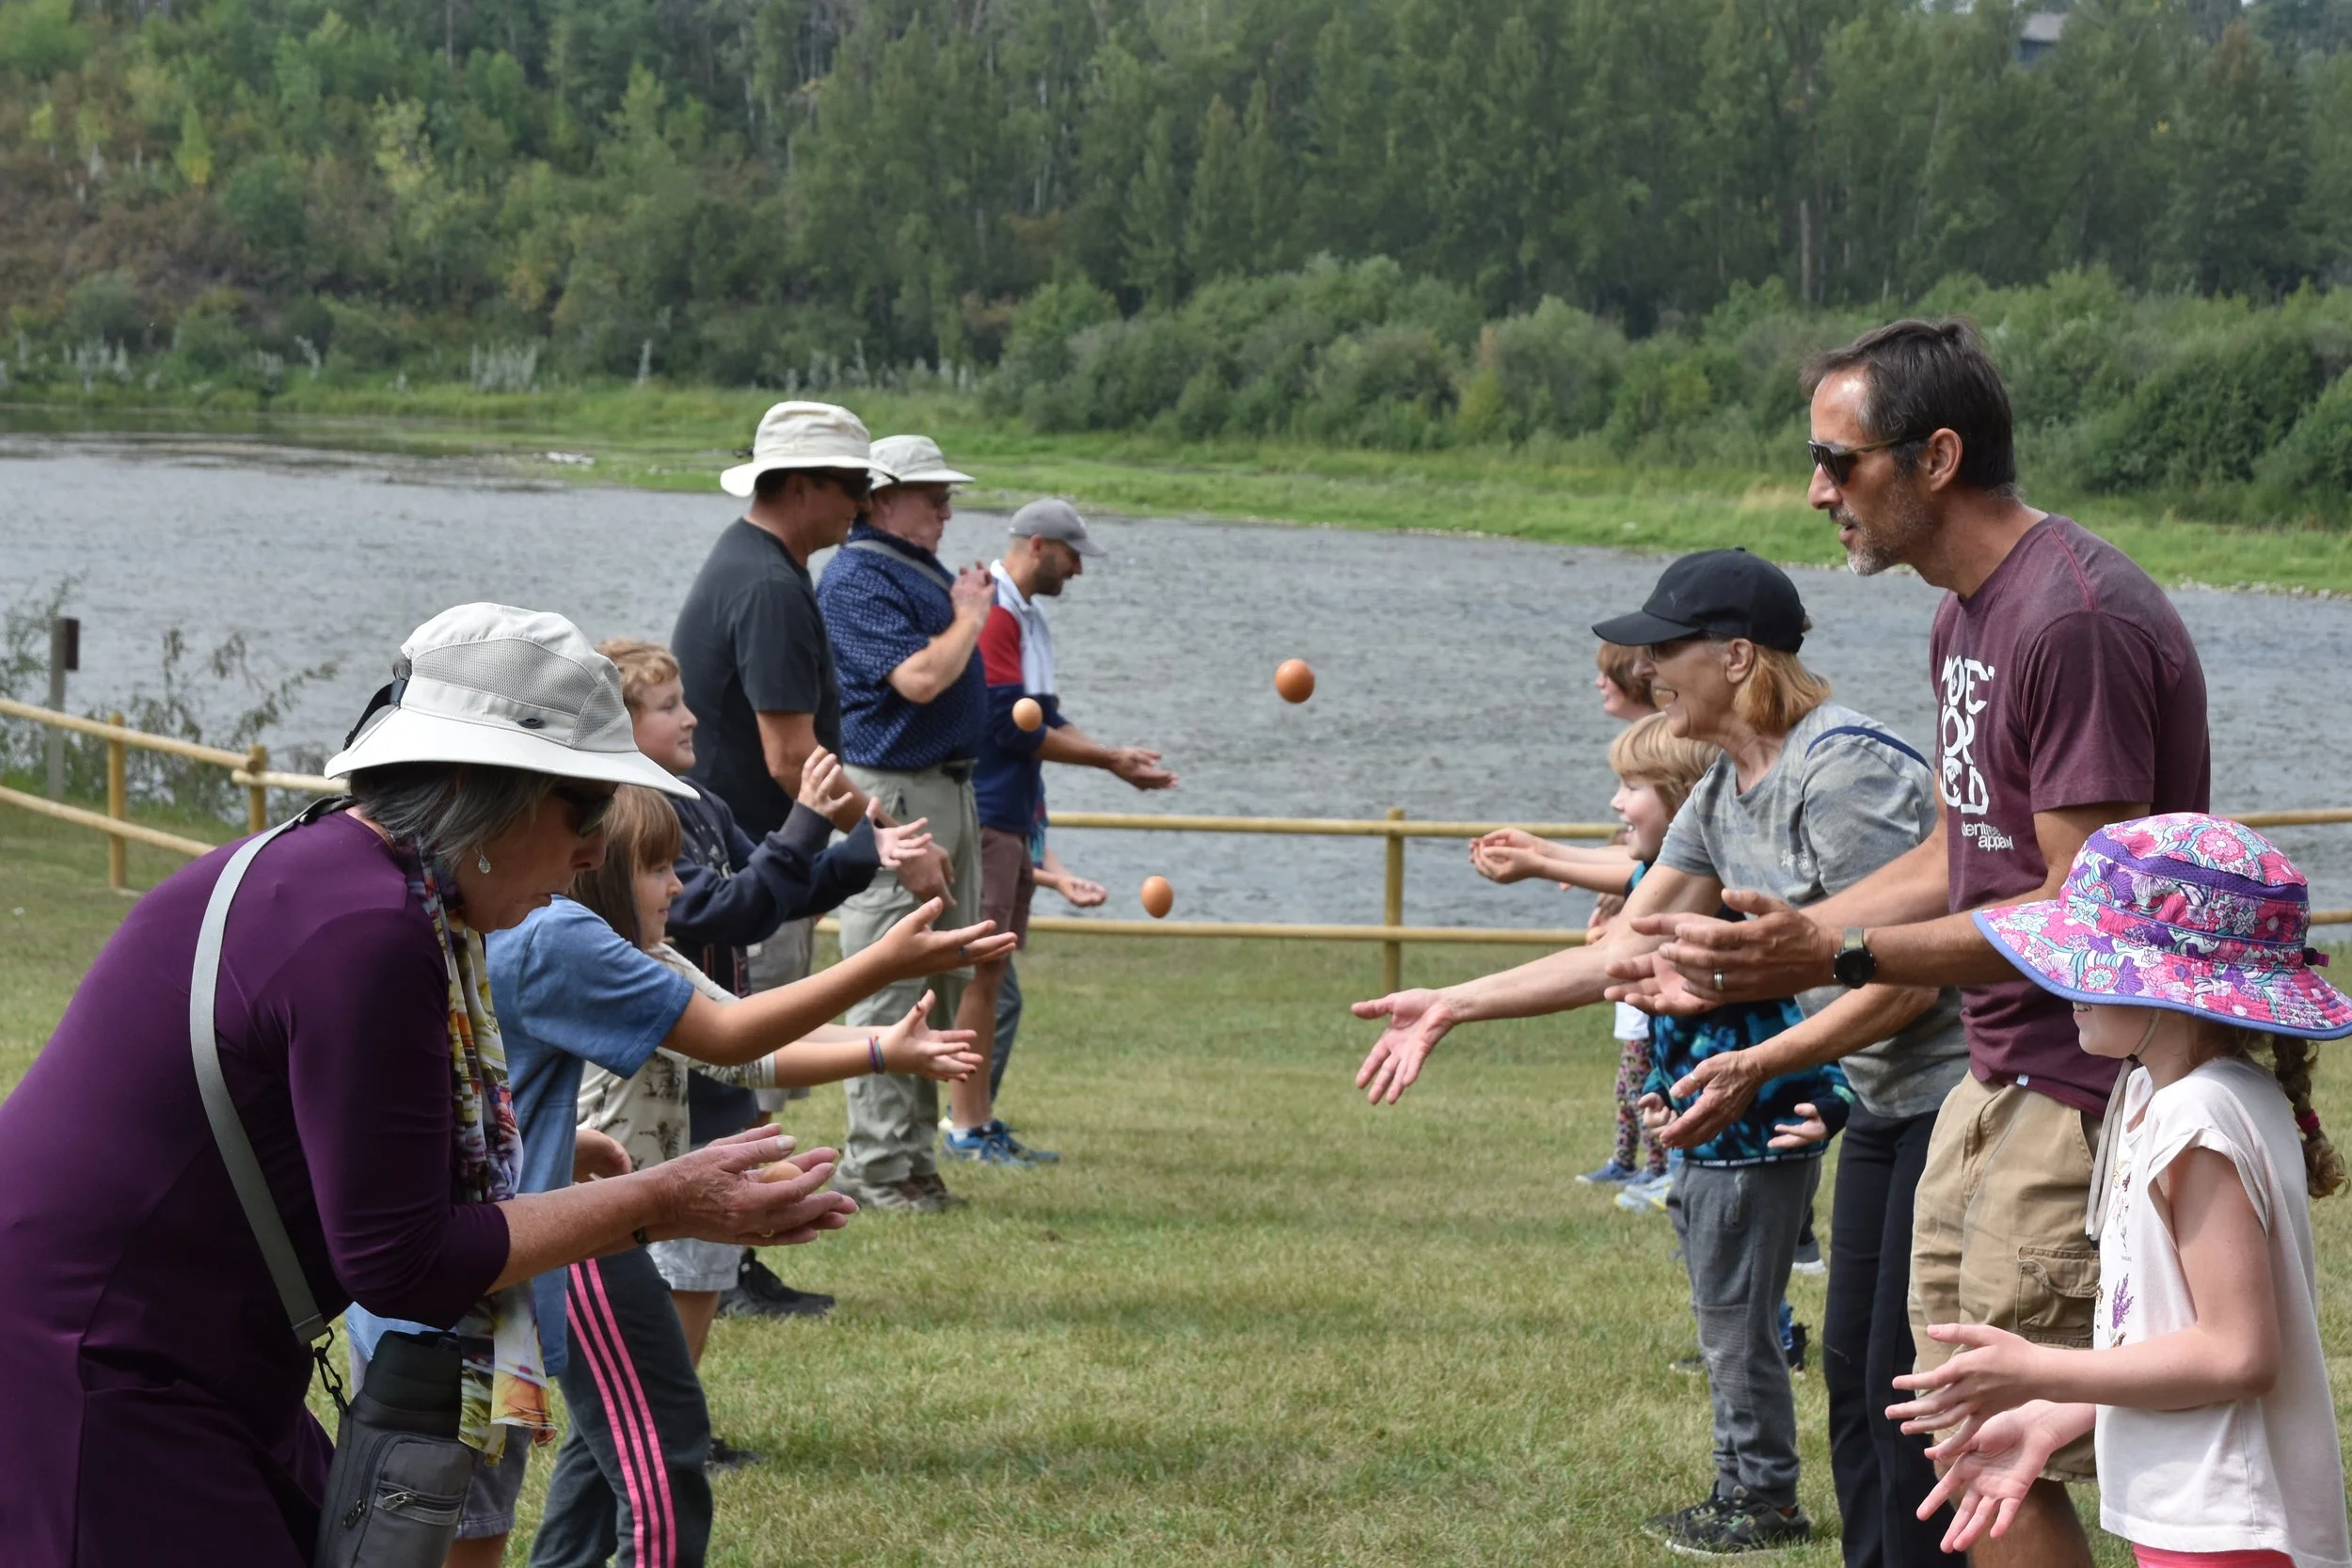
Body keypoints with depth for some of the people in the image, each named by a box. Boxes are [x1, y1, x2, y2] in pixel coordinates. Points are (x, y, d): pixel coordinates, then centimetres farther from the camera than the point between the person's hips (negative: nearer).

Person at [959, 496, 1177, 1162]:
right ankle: (967, 1127, -7)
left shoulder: (1031, 617, 17)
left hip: (1017, 817, 10)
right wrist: (1110, 759, -11)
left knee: (995, 969, 12)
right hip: (983, 814, -10)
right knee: (979, 968, -9)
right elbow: (1011, 726, -19)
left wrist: (1114, 758, 5)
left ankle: (980, 1120, 16)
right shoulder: (989, 613, -15)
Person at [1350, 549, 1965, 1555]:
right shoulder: (1720, 798, 10)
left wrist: (1755, 1065, -26)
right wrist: (1449, 1008, 9)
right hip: (1885, 1108, 10)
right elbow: (1625, 952, 12)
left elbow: (1907, 979, -23)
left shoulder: (1841, 771, -20)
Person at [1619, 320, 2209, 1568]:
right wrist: (1754, 950, 16)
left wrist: (1835, 960, -23)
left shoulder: (2076, 621, -21)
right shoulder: (1968, 618, 13)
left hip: (2084, 1100, -10)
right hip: (1996, 1086, 10)